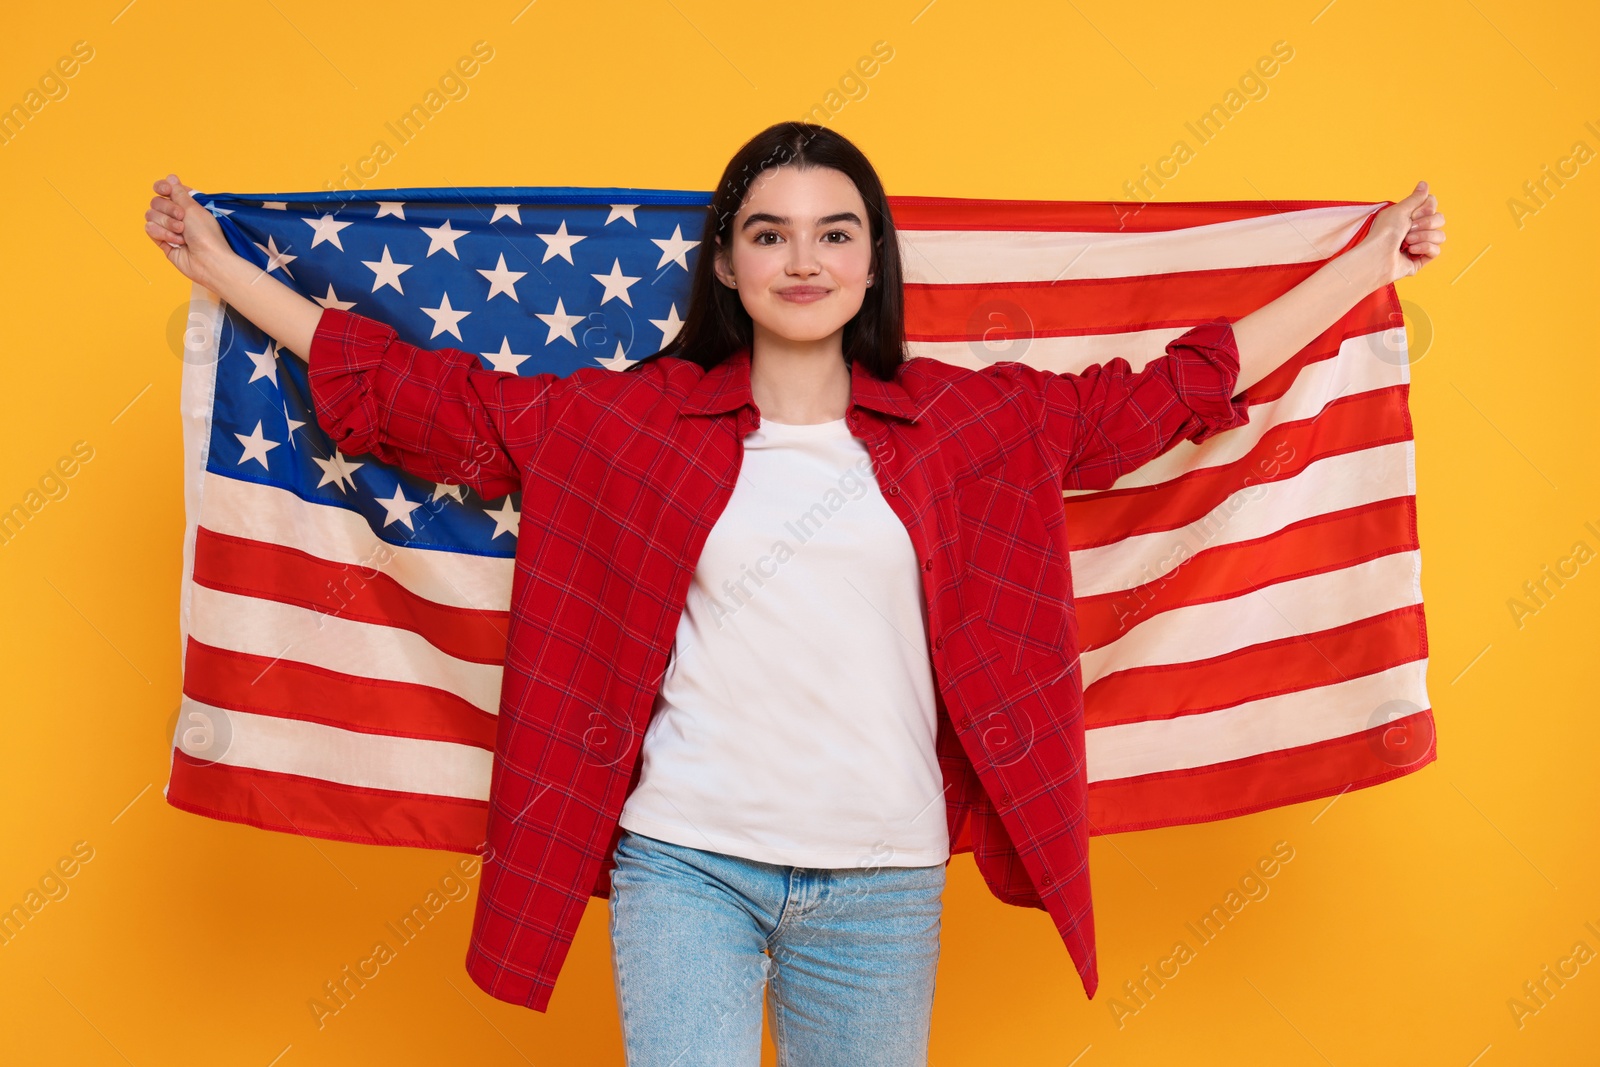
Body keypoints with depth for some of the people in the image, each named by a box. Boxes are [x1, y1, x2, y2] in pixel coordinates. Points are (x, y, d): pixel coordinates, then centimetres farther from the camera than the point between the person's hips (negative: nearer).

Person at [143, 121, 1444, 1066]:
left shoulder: (957, 419, 4)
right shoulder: (643, 420, 2)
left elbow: (1167, 393, 9)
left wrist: (1369, 265, 13)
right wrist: (218, 264, 7)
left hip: (881, 878, 2)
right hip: (687, 861, -1)